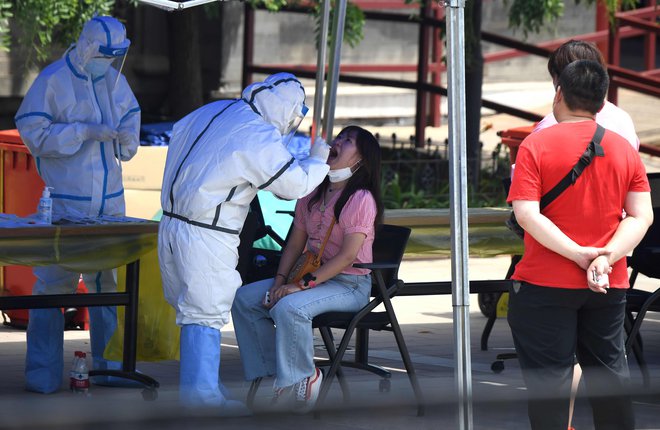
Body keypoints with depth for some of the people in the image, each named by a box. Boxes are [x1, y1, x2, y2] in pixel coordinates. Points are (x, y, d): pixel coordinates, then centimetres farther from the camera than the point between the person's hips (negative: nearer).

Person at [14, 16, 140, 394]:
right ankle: (43, 373, -4)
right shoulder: (53, 80, -7)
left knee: (107, 280, 10)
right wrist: (86, 131, -19)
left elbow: (130, 118, 25)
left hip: (109, 199, 6)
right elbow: (33, 132, -12)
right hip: (65, 202, -6)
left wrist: (125, 138, 2)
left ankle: (106, 363, 19)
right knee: (55, 281, -8)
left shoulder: (115, 80, 11)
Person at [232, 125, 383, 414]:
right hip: (314, 275, 8)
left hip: (349, 285, -8)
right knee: (244, 298, -4)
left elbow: (348, 255, -20)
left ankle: (299, 382, -16)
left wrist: (303, 285, -24)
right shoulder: (313, 193, 10)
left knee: (289, 308, -34)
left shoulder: (361, 198, -14)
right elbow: (296, 242, 12)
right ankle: (266, 376, -1)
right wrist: (280, 280, -5)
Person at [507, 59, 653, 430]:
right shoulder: (625, 149, 3)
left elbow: (527, 214, -18)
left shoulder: (537, 145, -9)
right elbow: (642, 216, -3)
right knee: (610, 374, 14)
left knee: (549, 379, 0)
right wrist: (607, 258, -12)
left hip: (545, 286, -4)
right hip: (609, 287, 4)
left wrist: (578, 254, -16)